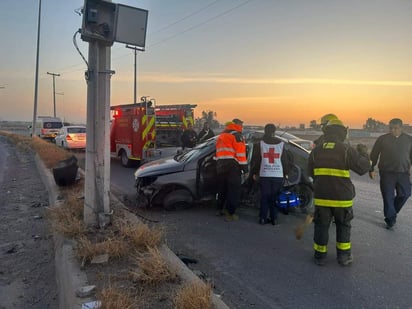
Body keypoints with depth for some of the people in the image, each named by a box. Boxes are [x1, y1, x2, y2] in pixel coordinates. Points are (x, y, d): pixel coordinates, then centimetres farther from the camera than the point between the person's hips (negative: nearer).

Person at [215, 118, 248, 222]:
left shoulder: (221, 135, 22)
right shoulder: (236, 135, -5)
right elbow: (241, 152, -13)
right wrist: (244, 167, -12)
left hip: (220, 165, 8)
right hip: (232, 165, -8)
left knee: (222, 188, 19)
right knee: (233, 190, -4)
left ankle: (219, 209, 31)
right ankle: (230, 214, -5)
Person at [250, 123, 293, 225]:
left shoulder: (259, 144, 1)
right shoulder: (281, 143, 6)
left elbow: (255, 159, 1)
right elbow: (285, 160, 10)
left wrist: (254, 173, 10)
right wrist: (286, 173, 18)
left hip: (264, 175, -1)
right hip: (278, 175, 1)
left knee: (264, 197, 6)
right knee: (275, 197, 8)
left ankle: (263, 218, 8)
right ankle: (274, 219, 10)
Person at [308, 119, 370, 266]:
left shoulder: (316, 150, 1)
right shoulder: (347, 149, -11)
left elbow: (310, 172, 9)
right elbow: (363, 168, -9)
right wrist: (364, 153, 8)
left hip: (321, 196, 2)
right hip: (342, 197, -2)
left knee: (321, 226, 13)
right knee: (343, 226, 17)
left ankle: (320, 256, 21)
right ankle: (344, 256, 26)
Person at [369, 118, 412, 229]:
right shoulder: (382, 139, -2)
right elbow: (374, 155, 2)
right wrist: (371, 169, 0)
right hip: (387, 173, -2)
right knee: (388, 197, -1)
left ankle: (392, 212, 28)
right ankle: (390, 220, 10)